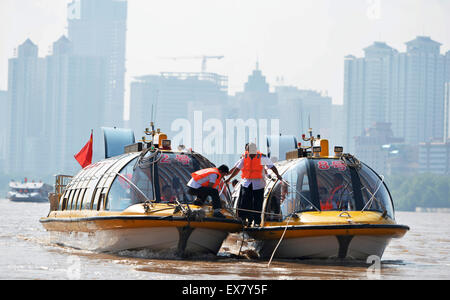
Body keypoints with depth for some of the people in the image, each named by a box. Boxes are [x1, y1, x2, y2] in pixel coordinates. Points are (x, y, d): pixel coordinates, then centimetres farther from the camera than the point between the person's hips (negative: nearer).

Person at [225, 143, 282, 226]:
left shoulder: (261, 158, -9)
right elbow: (237, 169, 11)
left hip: (258, 184, -3)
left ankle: (257, 222, 6)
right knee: (244, 202, -3)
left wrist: (277, 175, -20)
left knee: (257, 203, -3)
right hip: (246, 183, 3)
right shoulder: (244, 158, 2)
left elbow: (271, 166, -7)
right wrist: (229, 178, 12)